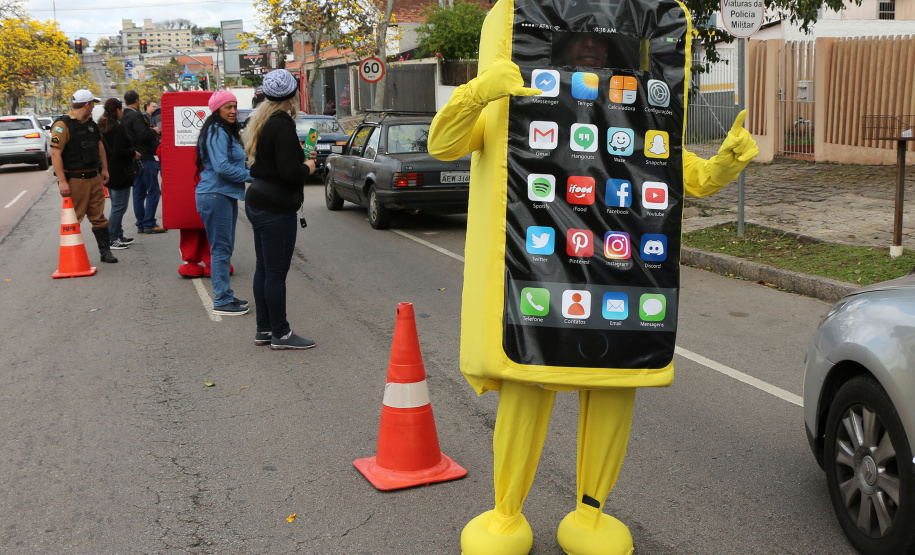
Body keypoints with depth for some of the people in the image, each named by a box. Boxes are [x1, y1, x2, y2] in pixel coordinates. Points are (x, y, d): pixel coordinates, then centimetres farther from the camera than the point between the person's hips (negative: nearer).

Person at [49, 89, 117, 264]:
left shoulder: (91, 124, 14)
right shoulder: (63, 125, -12)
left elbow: (100, 146, 27)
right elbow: (55, 153, -17)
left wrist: (104, 169, 22)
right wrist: (62, 181, -21)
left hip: (94, 178, 7)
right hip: (75, 180, -7)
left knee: (98, 216, 10)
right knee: (73, 219, 0)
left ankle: (105, 251, 16)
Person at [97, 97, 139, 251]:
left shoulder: (103, 127, 11)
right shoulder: (118, 128, -18)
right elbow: (119, 152, -24)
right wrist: (133, 154, -8)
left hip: (108, 172, 10)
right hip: (119, 173, -10)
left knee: (116, 205, 19)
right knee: (119, 207, -3)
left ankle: (118, 235, 26)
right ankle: (111, 239, -1)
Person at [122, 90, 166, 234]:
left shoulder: (124, 116, 15)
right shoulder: (136, 116, -15)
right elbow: (143, 135, -24)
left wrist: (151, 131, 16)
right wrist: (154, 131, -6)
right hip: (144, 157, -10)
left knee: (139, 192, 11)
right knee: (153, 191, -6)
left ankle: (141, 224, 14)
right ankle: (149, 224, -7)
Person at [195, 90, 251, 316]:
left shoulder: (227, 132, 18)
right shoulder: (216, 133, -14)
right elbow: (221, 166, -23)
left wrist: (249, 172, 10)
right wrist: (250, 176, -15)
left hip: (226, 195, 11)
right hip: (215, 196, -11)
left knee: (226, 248, 15)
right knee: (221, 249, -6)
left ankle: (226, 296, 23)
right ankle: (222, 301, -1)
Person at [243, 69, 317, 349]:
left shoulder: (259, 121, 13)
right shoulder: (282, 124, -17)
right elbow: (289, 172, -25)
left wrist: (300, 157, 16)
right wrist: (308, 167, -6)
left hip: (257, 201, 10)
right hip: (276, 208, -10)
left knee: (264, 269, 15)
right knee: (276, 272, -2)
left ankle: (264, 329, 23)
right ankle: (280, 334, 6)